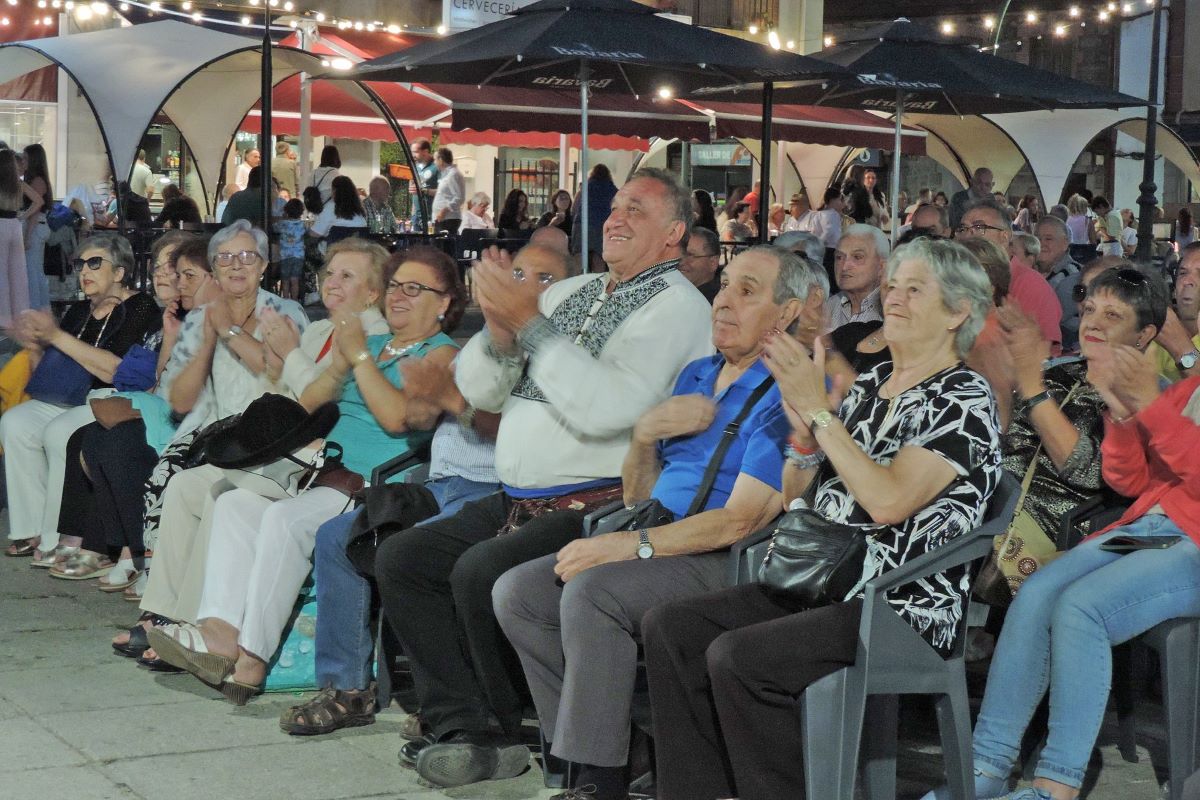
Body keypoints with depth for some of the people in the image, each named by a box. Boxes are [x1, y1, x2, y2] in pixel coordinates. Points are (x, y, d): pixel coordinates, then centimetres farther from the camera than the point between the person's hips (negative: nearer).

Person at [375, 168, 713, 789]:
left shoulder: (676, 306, -6)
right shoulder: (571, 292, 17)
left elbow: (606, 407, -22)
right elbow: (478, 390, 14)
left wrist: (531, 323, -19)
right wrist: (500, 329, -6)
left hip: (594, 508, -8)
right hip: (517, 503, 8)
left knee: (479, 571, -27)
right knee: (399, 559, -3)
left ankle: (512, 735, -6)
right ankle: (467, 727, -7)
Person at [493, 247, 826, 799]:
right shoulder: (696, 376, 18)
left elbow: (742, 520, -18)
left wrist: (631, 545, -22)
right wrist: (646, 433, -1)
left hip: (723, 563, -9)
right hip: (656, 543, 9)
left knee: (590, 592, -31)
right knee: (516, 592, -8)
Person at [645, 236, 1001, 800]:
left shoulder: (966, 399, -6)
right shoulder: (871, 383, 16)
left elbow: (888, 501, -21)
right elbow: (794, 497, 15)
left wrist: (817, 408, -17)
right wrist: (803, 430, -5)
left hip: (900, 608, -8)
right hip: (822, 584, 8)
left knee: (737, 656, -27)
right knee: (668, 627, -8)